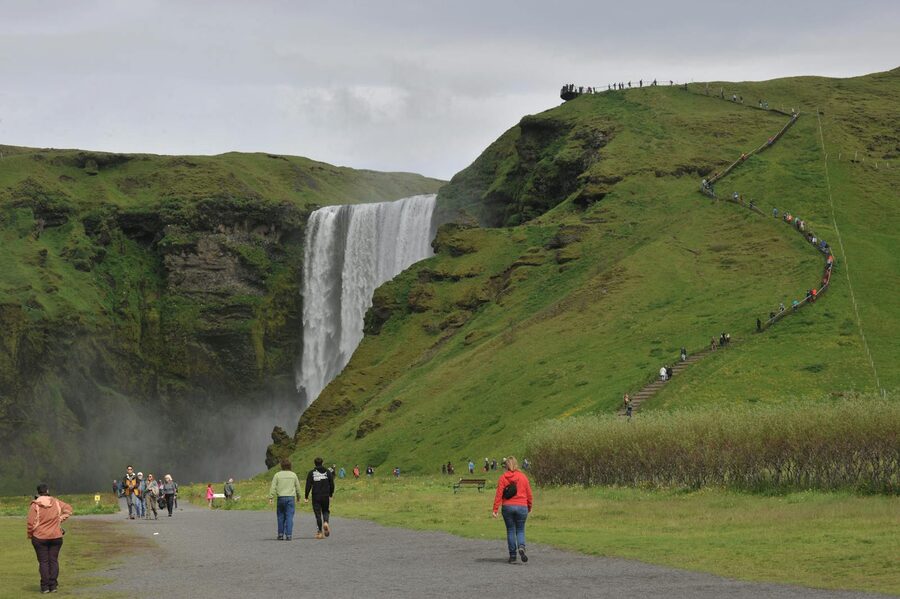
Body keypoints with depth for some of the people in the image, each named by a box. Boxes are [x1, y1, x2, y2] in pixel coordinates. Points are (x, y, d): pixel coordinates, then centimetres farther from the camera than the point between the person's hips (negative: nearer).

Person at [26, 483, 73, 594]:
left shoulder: (35, 505, -10)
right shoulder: (56, 503, -1)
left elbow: (31, 523, -11)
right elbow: (68, 509, 11)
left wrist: (29, 535, 4)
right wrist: (61, 519, 11)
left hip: (40, 538, -2)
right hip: (56, 536, 2)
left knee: (43, 562, 2)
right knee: (53, 560, 7)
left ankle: (45, 586, 0)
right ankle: (53, 585, 5)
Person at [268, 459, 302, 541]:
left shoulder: (277, 475, 1)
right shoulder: (293, 475, 5)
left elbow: (273, 487, -5)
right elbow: (298, 487, 12)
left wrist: (270, 497, -6)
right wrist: (298, 497, 26)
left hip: (281, 498, 0)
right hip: (290, 497, 0)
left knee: (281, 517, 10)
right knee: (289, 517, -1)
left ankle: (280, 535, 13)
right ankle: (288, 535, -7)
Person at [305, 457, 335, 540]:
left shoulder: (311, 473, -1)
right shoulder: (328, 472, 4)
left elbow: (308, 485, -4)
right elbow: (332, 484, 5)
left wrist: (306, 497, 0)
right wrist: (331, 494, 17)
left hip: (316, 497, -1)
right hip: (326, 496, 1)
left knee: (318, 514, 4)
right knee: (325, 511, 17)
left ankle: (320, 532, 2)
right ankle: (326, 522, -13)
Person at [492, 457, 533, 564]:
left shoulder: (503, 477, -2)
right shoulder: (523, 477, 3)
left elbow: (499, 494, -8)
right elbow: (529, 494, 7)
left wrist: (495, 509, -8)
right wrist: (529, 507, 20)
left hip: (507, 507, -1)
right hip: (522, 507, 1)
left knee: (510, 531, 8)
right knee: (520, 530, 10)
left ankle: (512, 556, 7)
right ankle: (521, 547, -18)